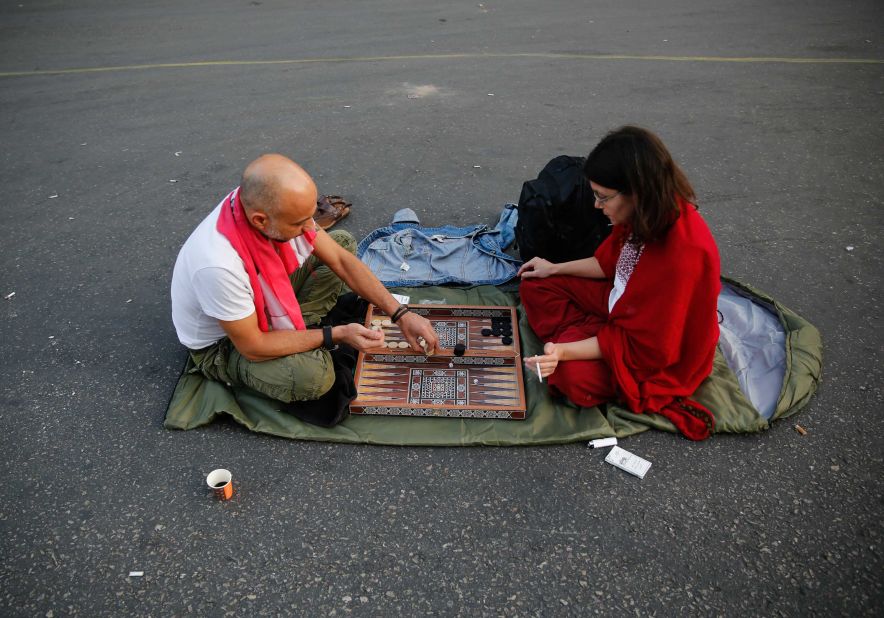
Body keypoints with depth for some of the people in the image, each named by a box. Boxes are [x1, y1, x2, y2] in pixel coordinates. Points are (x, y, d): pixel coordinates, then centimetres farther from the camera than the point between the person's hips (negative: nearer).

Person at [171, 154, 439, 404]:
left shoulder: (269, 204, -22)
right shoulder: (219, 264, -41)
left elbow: (341, 260, -13)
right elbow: (252, 347, -29)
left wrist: (400, 313, -16)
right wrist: (336, 335, -26)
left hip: (265, 300, 7)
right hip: (223, 345, -6)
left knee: (343, 241, 0)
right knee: (313, 375, -33)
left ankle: (291, 331, -4)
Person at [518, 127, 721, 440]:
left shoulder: (683, 254, -37)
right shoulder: (648, 215, -12)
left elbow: (643, 344, -29)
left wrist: (565, 351, -34)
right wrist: (555, 269, 11)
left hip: (653, 353, -9)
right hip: (622, 304, 9)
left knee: (575, 377, -33)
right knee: (535, 286, 3)